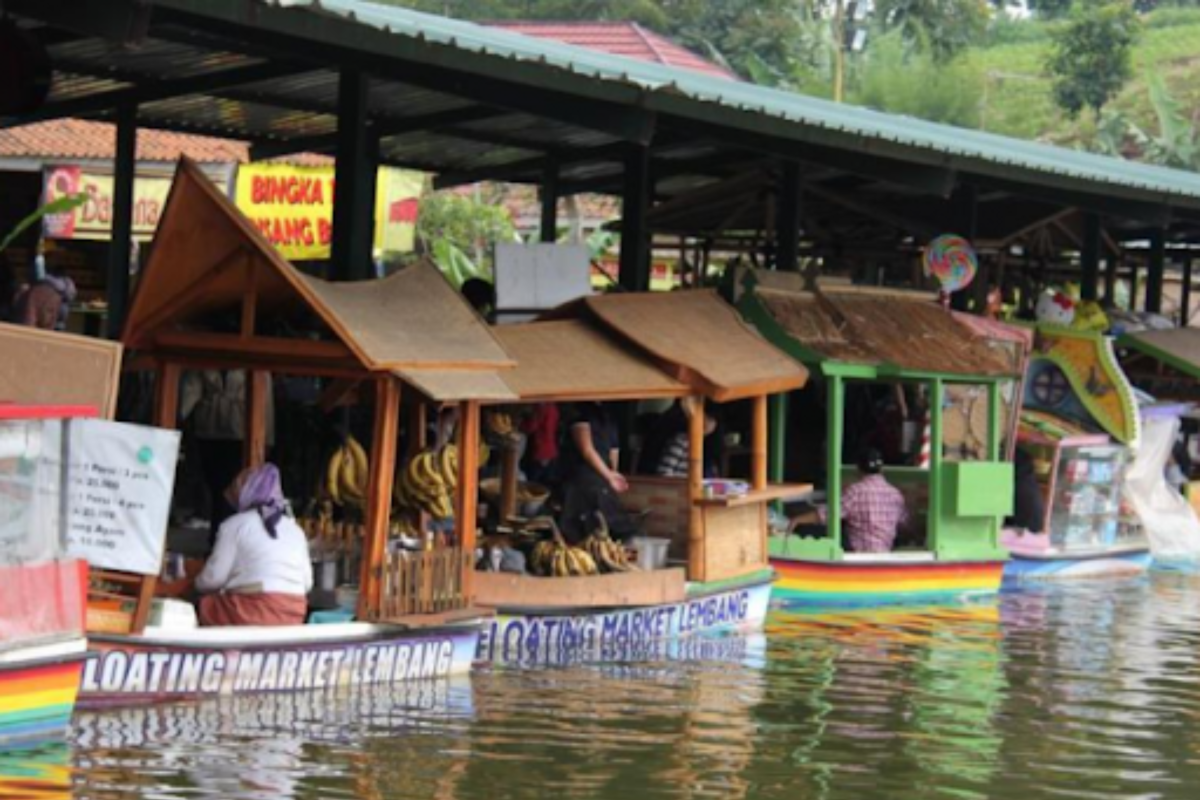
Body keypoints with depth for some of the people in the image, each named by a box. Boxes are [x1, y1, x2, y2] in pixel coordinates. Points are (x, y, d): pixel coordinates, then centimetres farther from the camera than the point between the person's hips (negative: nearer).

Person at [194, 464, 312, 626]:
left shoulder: (235, 524, 2)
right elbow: (307, 583, 15)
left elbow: (213, 578, 0)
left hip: (251, 614, -6)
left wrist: (198, 583, 23)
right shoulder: (295, 529, 16)